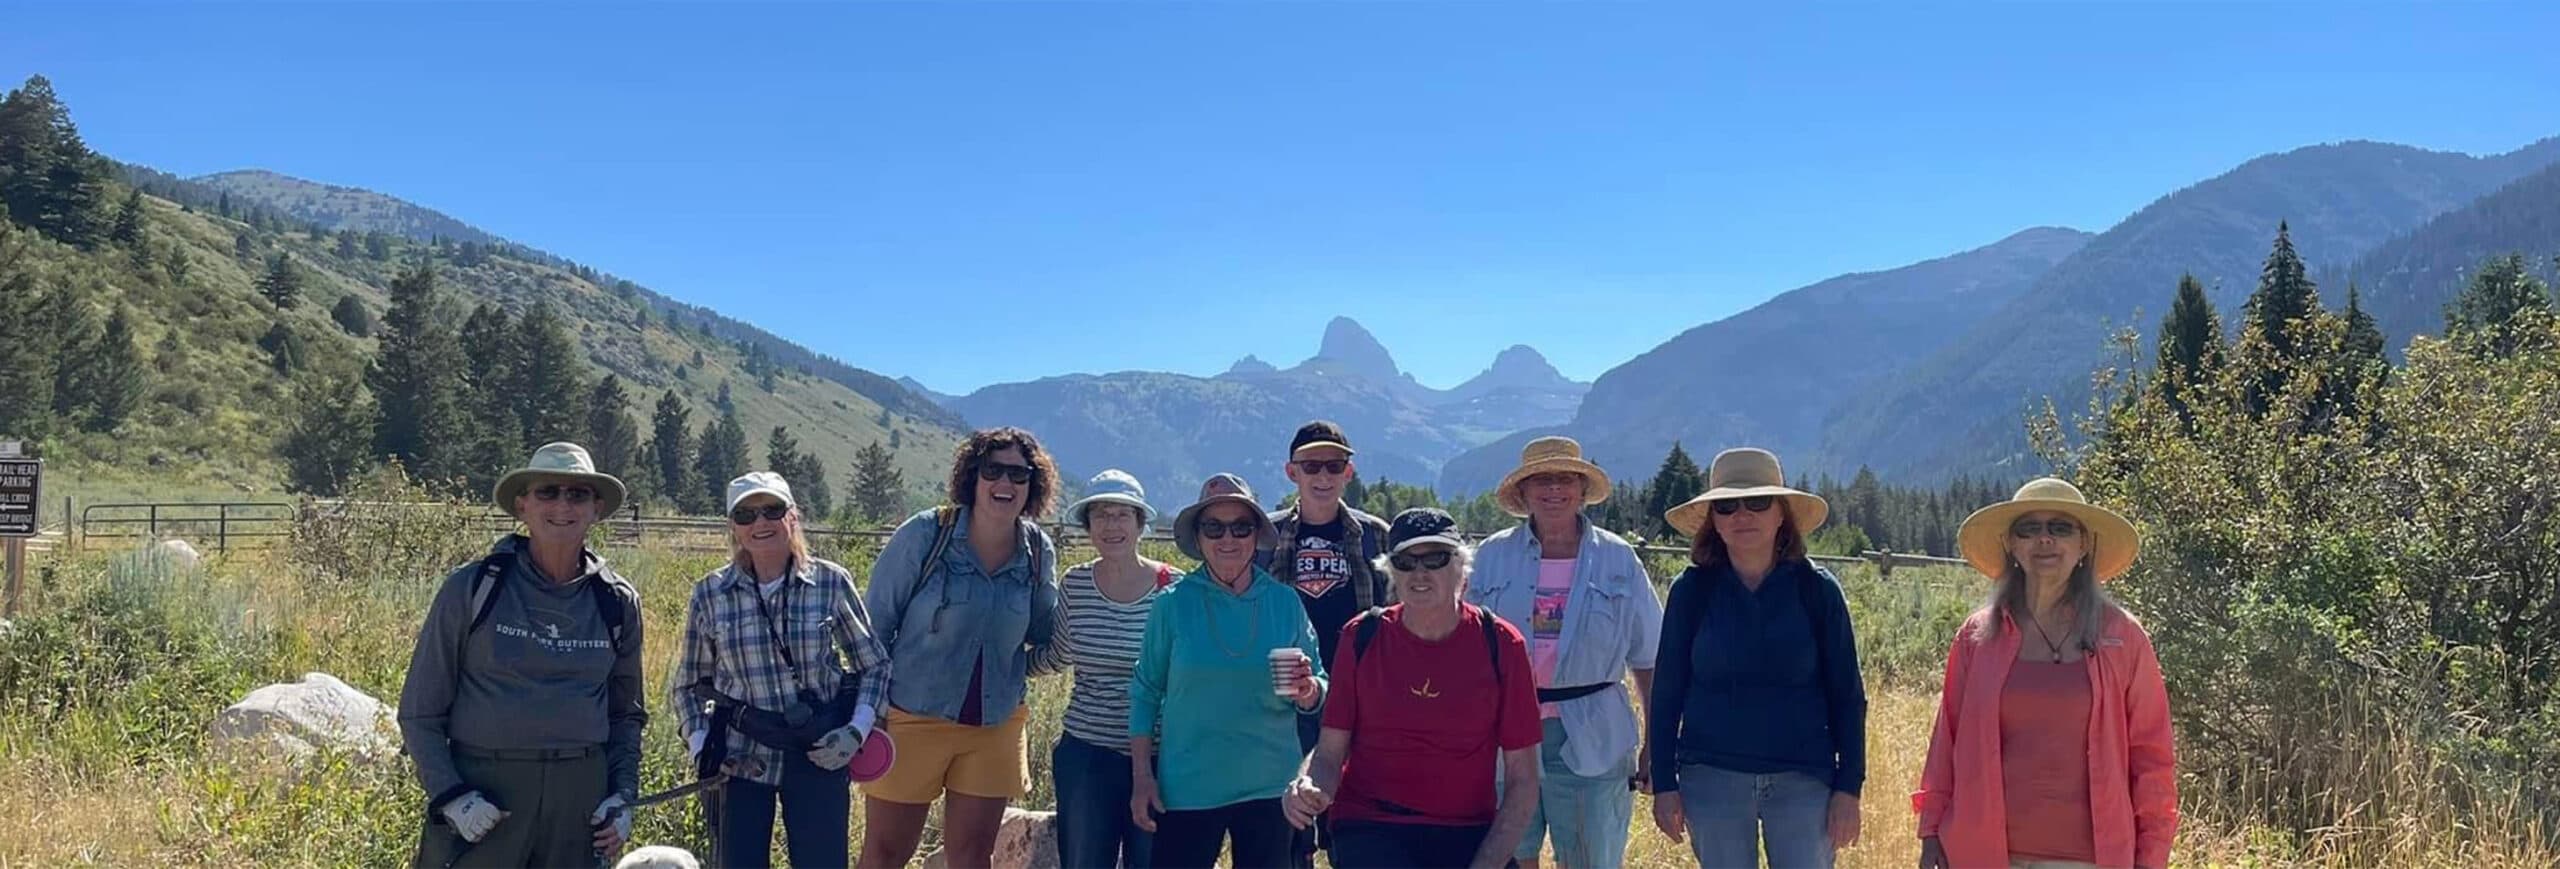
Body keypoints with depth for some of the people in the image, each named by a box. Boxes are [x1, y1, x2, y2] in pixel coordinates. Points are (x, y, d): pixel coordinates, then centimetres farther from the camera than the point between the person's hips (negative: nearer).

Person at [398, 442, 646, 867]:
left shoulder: (617, 603, 6)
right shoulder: (471, 588, -3)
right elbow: (420, 712, 1)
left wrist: (624, 796, 6)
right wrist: (450, 796, -9)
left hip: (579, 797, 3)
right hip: (481, 791, -3)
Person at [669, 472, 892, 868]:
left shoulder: (831, 582, -4)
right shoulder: (709, 594, -1)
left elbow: (875, 665, 4)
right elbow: (687, 684, 10)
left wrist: (857, 731, -8)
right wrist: (700, 743, -4)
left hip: (820, 756, -1)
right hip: (740, 758, 1)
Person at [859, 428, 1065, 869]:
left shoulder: (1038, 551, -2)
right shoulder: (924, 534, -12)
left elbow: (1043, 640, 11)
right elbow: (875, 625, -6)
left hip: (996, 726, 3)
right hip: (912, 718, -3)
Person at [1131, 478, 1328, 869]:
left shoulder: (1285, 602, 1)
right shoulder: (1173, 603, -3)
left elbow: (1317, 695, 5)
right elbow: (1146, 692, 2)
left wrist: (1307, 690, -17)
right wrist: (1141, 777, -2)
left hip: (1269, 788, 2)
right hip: (1188, 789, -1)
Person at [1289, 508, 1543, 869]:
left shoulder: (1499, 643, -2)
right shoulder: (1362, 637, -1)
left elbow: (1522, 779, -1)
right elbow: (1331, 751, 1)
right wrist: (1313, 789, -21)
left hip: (1469, 834, 1)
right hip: (1370, 830, 0)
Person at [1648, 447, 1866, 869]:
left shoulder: (1817, 590, -1)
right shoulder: (1692, 590, 0)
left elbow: (1847, 695, 2)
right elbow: (1666, 692, 4)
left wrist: (1849, 787, -2)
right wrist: (1664, 784, 0)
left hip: (1804, 781, 0)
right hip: (1712, 781, 1)